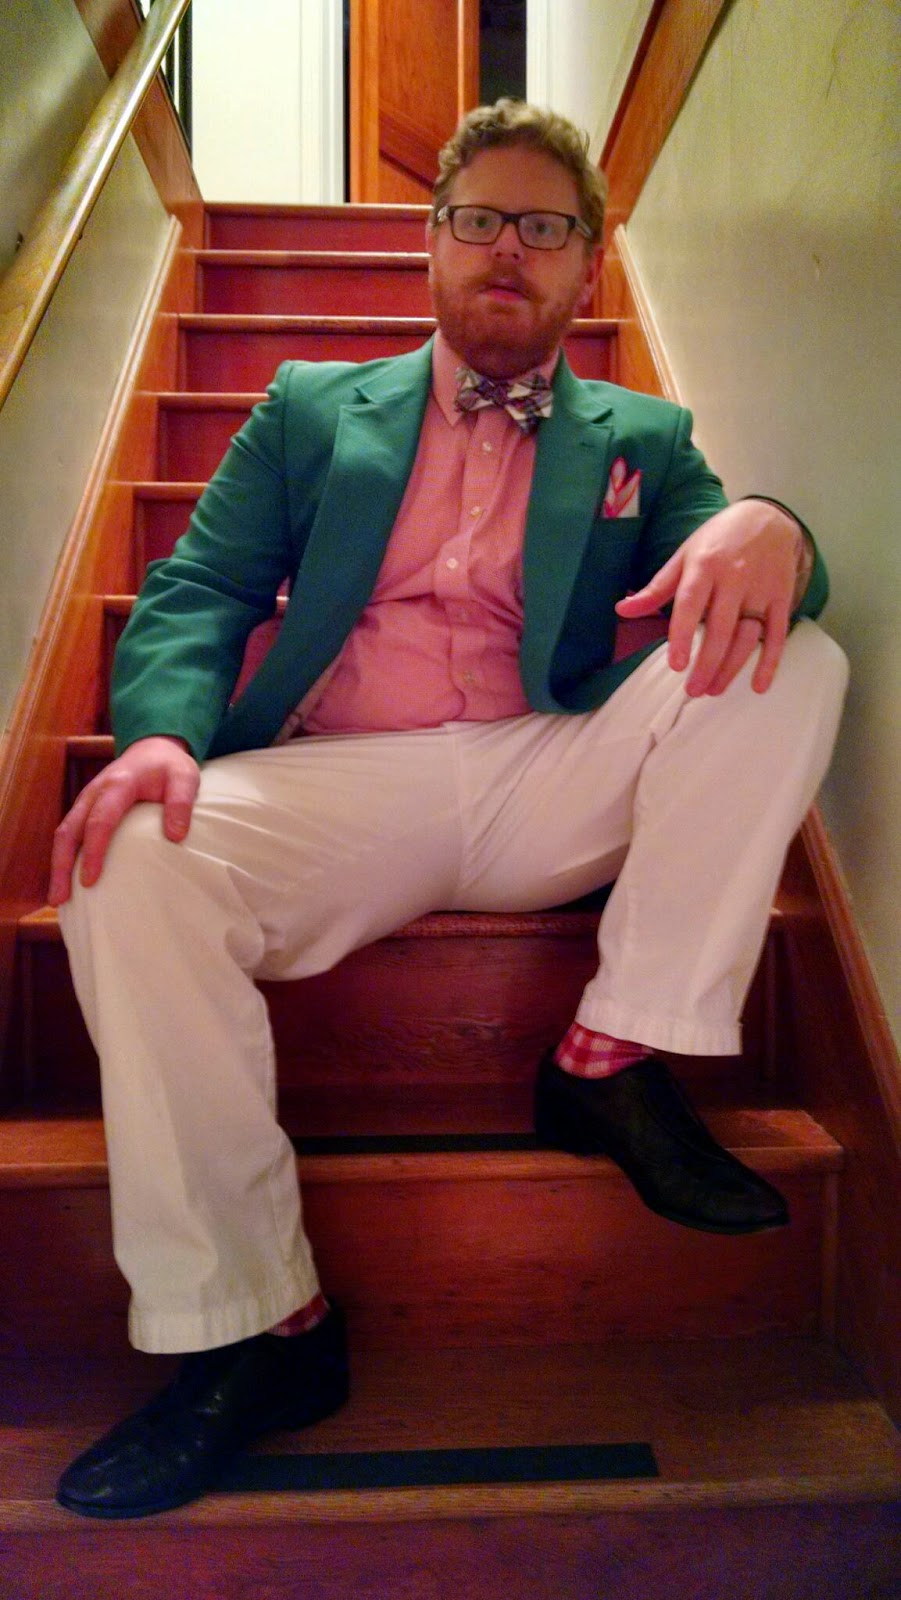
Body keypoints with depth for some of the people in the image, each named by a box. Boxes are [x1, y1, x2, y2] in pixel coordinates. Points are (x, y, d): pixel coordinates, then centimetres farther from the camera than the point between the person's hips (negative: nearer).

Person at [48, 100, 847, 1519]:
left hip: (555, 787, 1)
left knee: (791, 666, -19)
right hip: (338, 790, 0)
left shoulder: (643, 439, 21)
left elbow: (742, 573, 4)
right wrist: (166, 730, -14)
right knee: (133, 868, -28)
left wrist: (765, 530, -24)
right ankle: (247, 1328, -13)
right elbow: (197, 589, 9)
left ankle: (622, 1057, -13)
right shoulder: (311, 407, 21)